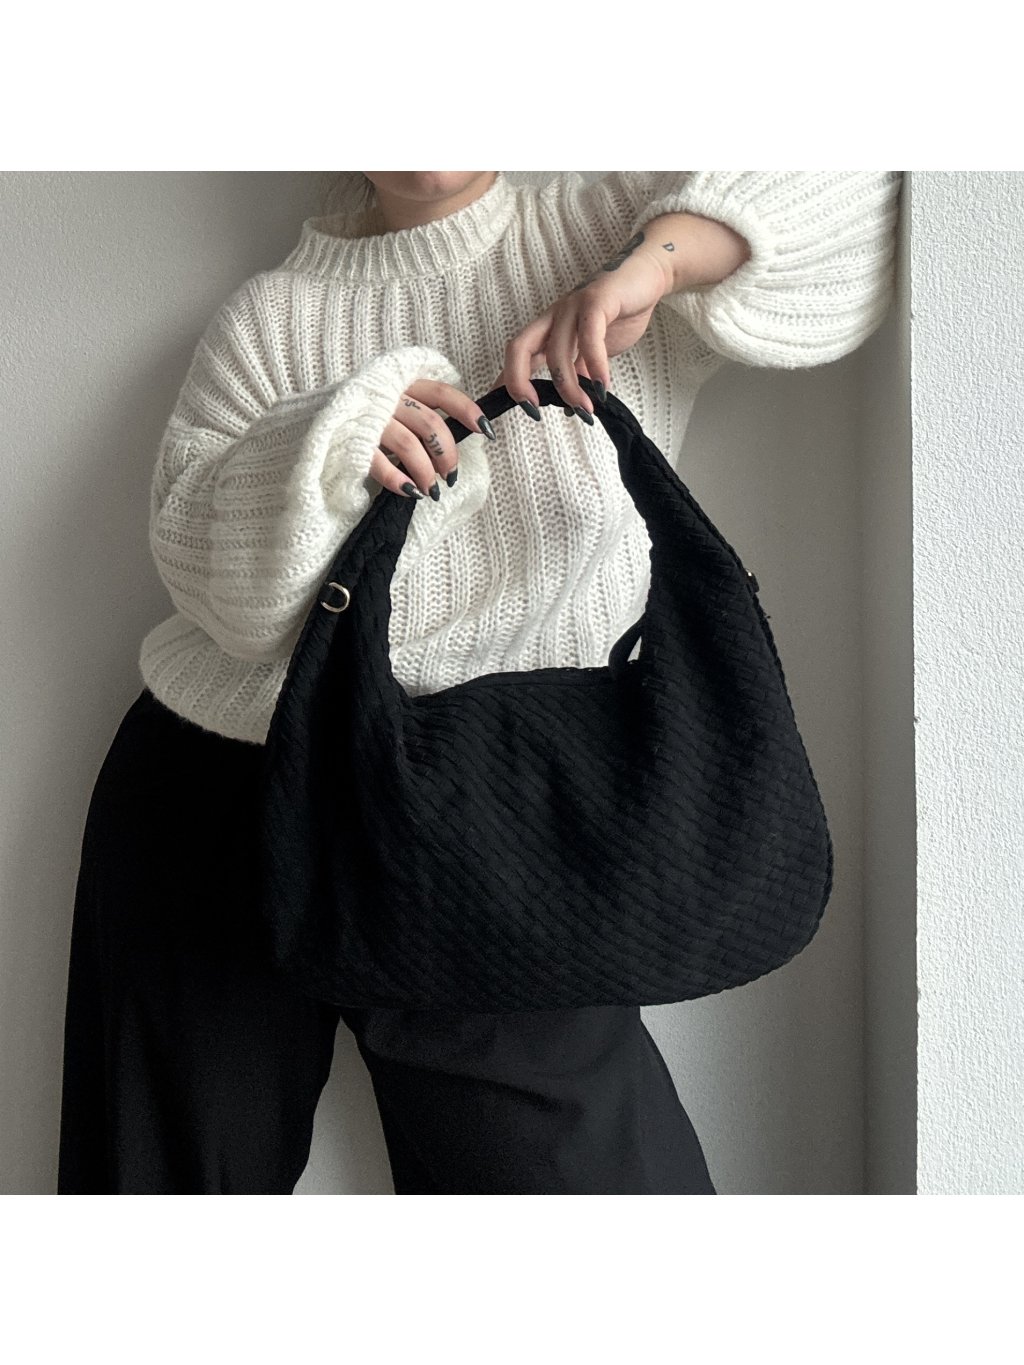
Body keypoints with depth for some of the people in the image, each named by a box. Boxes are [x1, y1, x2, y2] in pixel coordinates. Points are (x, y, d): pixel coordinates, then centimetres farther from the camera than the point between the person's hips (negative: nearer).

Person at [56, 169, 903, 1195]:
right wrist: (329, 445, -20)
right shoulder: (272, 314, 8)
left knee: (593, 1166, -4)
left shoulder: (599, 235, 4)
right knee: (186, 1161, 12)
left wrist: (652, 263, -19)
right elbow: (200, 564, -2)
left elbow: (851, 183, -6)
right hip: (222, 795, 2)